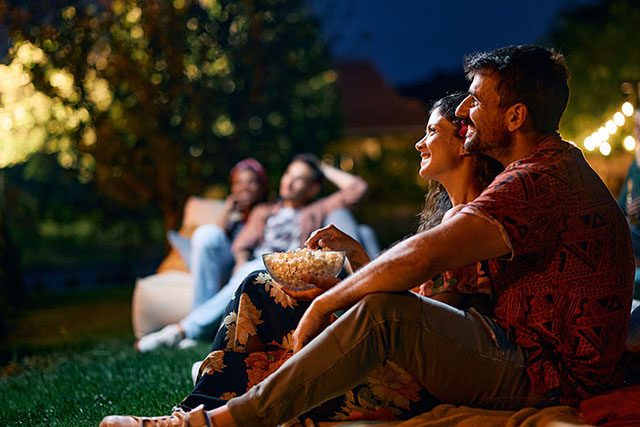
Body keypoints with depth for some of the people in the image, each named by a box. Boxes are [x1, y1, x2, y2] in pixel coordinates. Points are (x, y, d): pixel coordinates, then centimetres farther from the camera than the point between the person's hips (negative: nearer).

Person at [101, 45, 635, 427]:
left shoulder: (540, 179, -20)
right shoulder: (559, 162, 16)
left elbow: (420, 257, -29)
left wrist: (322, 305, -17)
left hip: (549, 376, -11)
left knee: (385, 313, -26)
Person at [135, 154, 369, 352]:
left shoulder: (318, 210, 31)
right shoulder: (263, 212, 35)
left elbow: (357, 188, 18)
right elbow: (242, 246, 17)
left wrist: (324, 169, 28)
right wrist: (241, 262, -6)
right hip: (256, 265, 2)